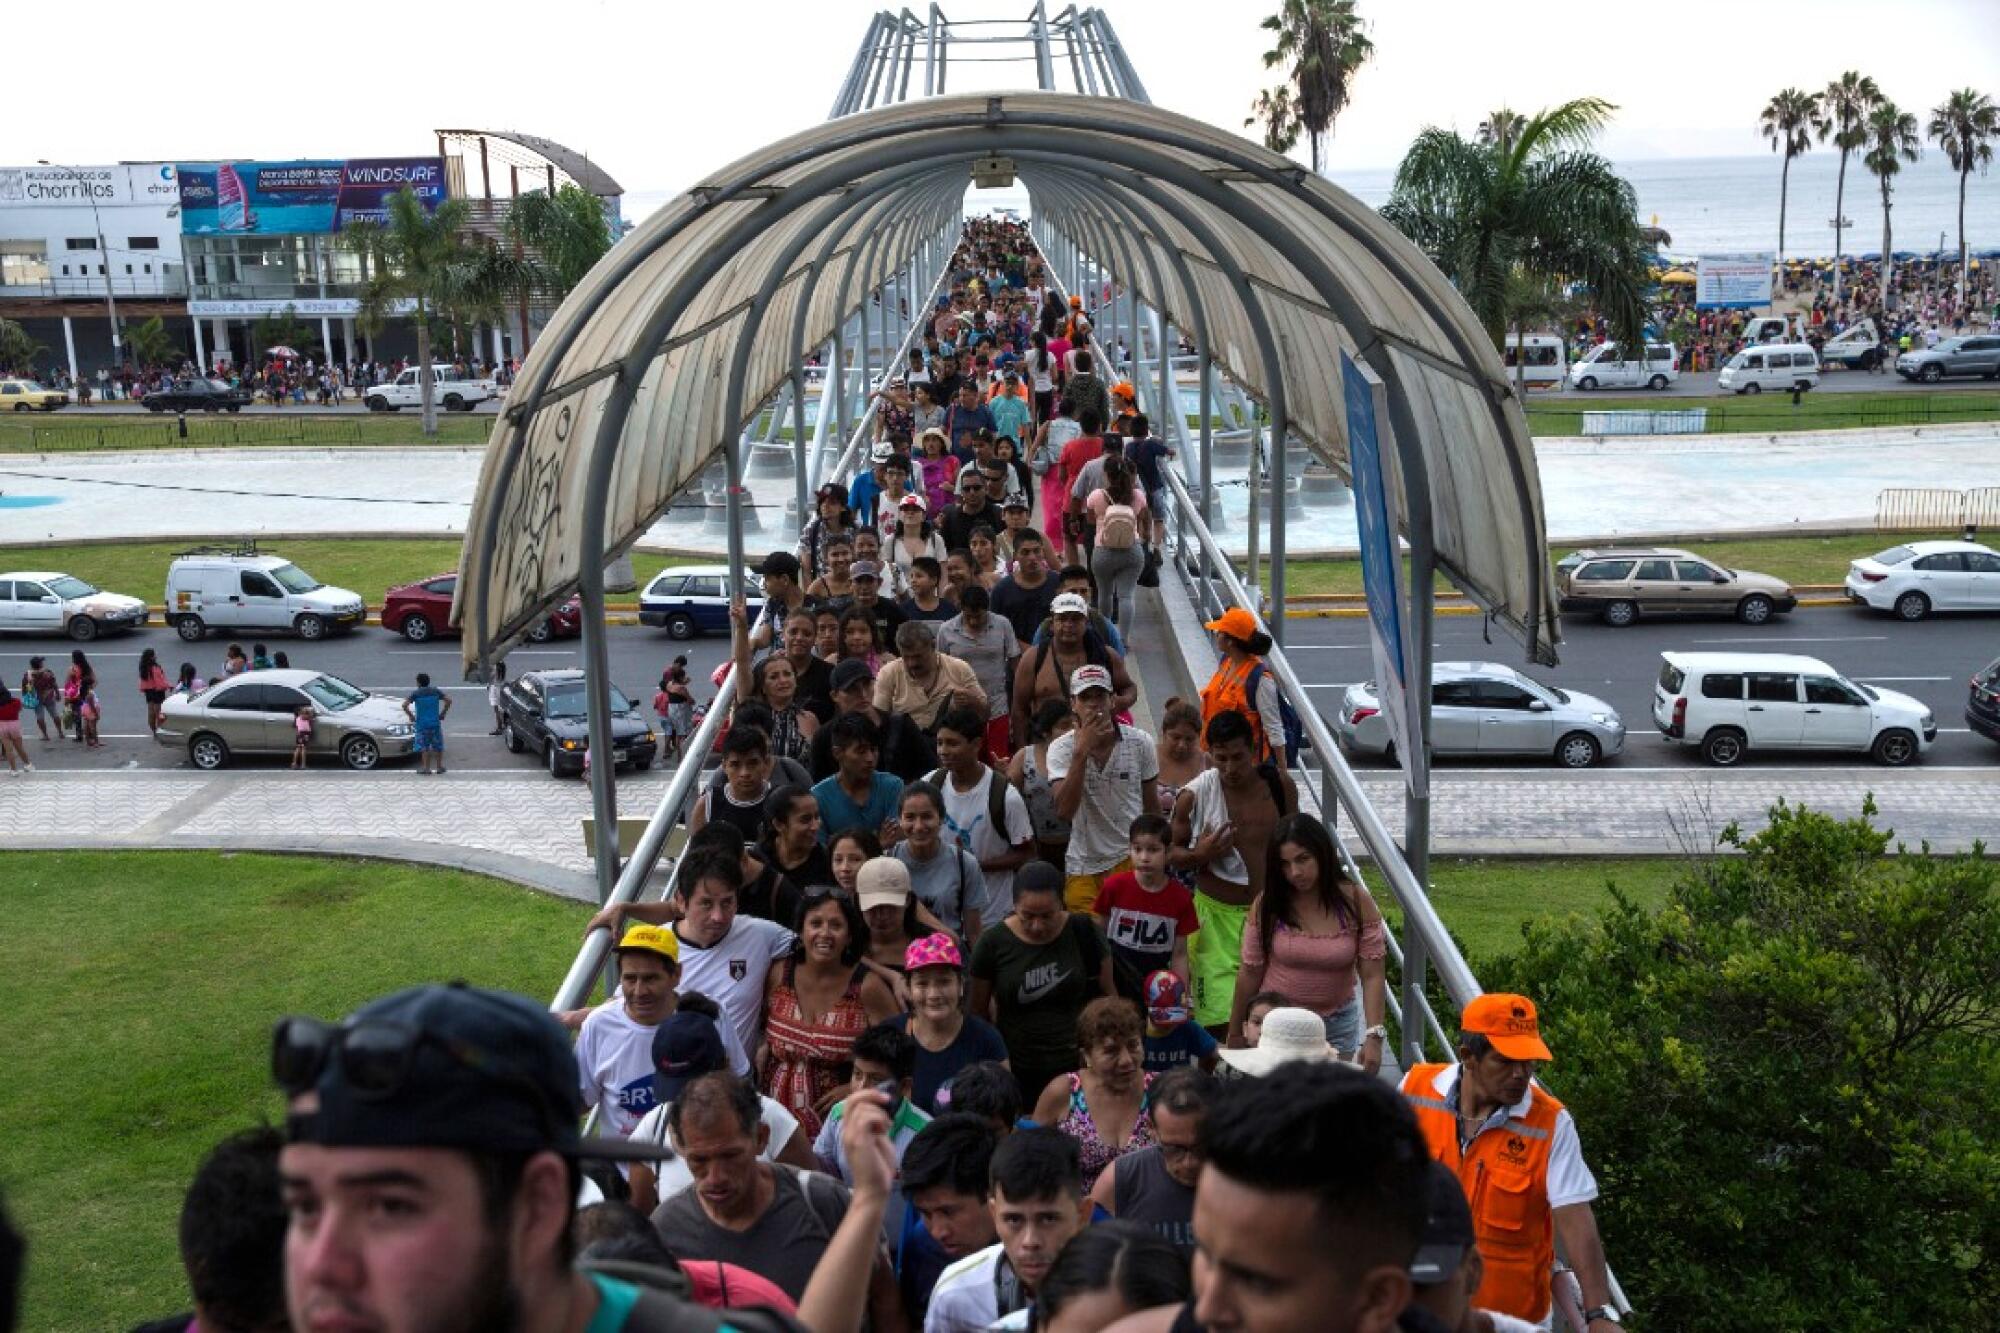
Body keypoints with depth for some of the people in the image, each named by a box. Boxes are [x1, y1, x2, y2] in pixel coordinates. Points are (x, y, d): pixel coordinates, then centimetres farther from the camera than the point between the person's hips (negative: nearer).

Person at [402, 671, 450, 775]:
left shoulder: (415, 693, -6)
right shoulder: (435, 691, 1)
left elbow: (404, 705, -15)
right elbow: (448, 700, -3)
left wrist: (411, 716, -2)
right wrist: (443, 713, 5)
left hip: (422, 724, -2)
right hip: (435, 723, 2)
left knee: (424, 747, 6)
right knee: (438, 746, 12)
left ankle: (426, 768, 4)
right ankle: (439, 767, 15)